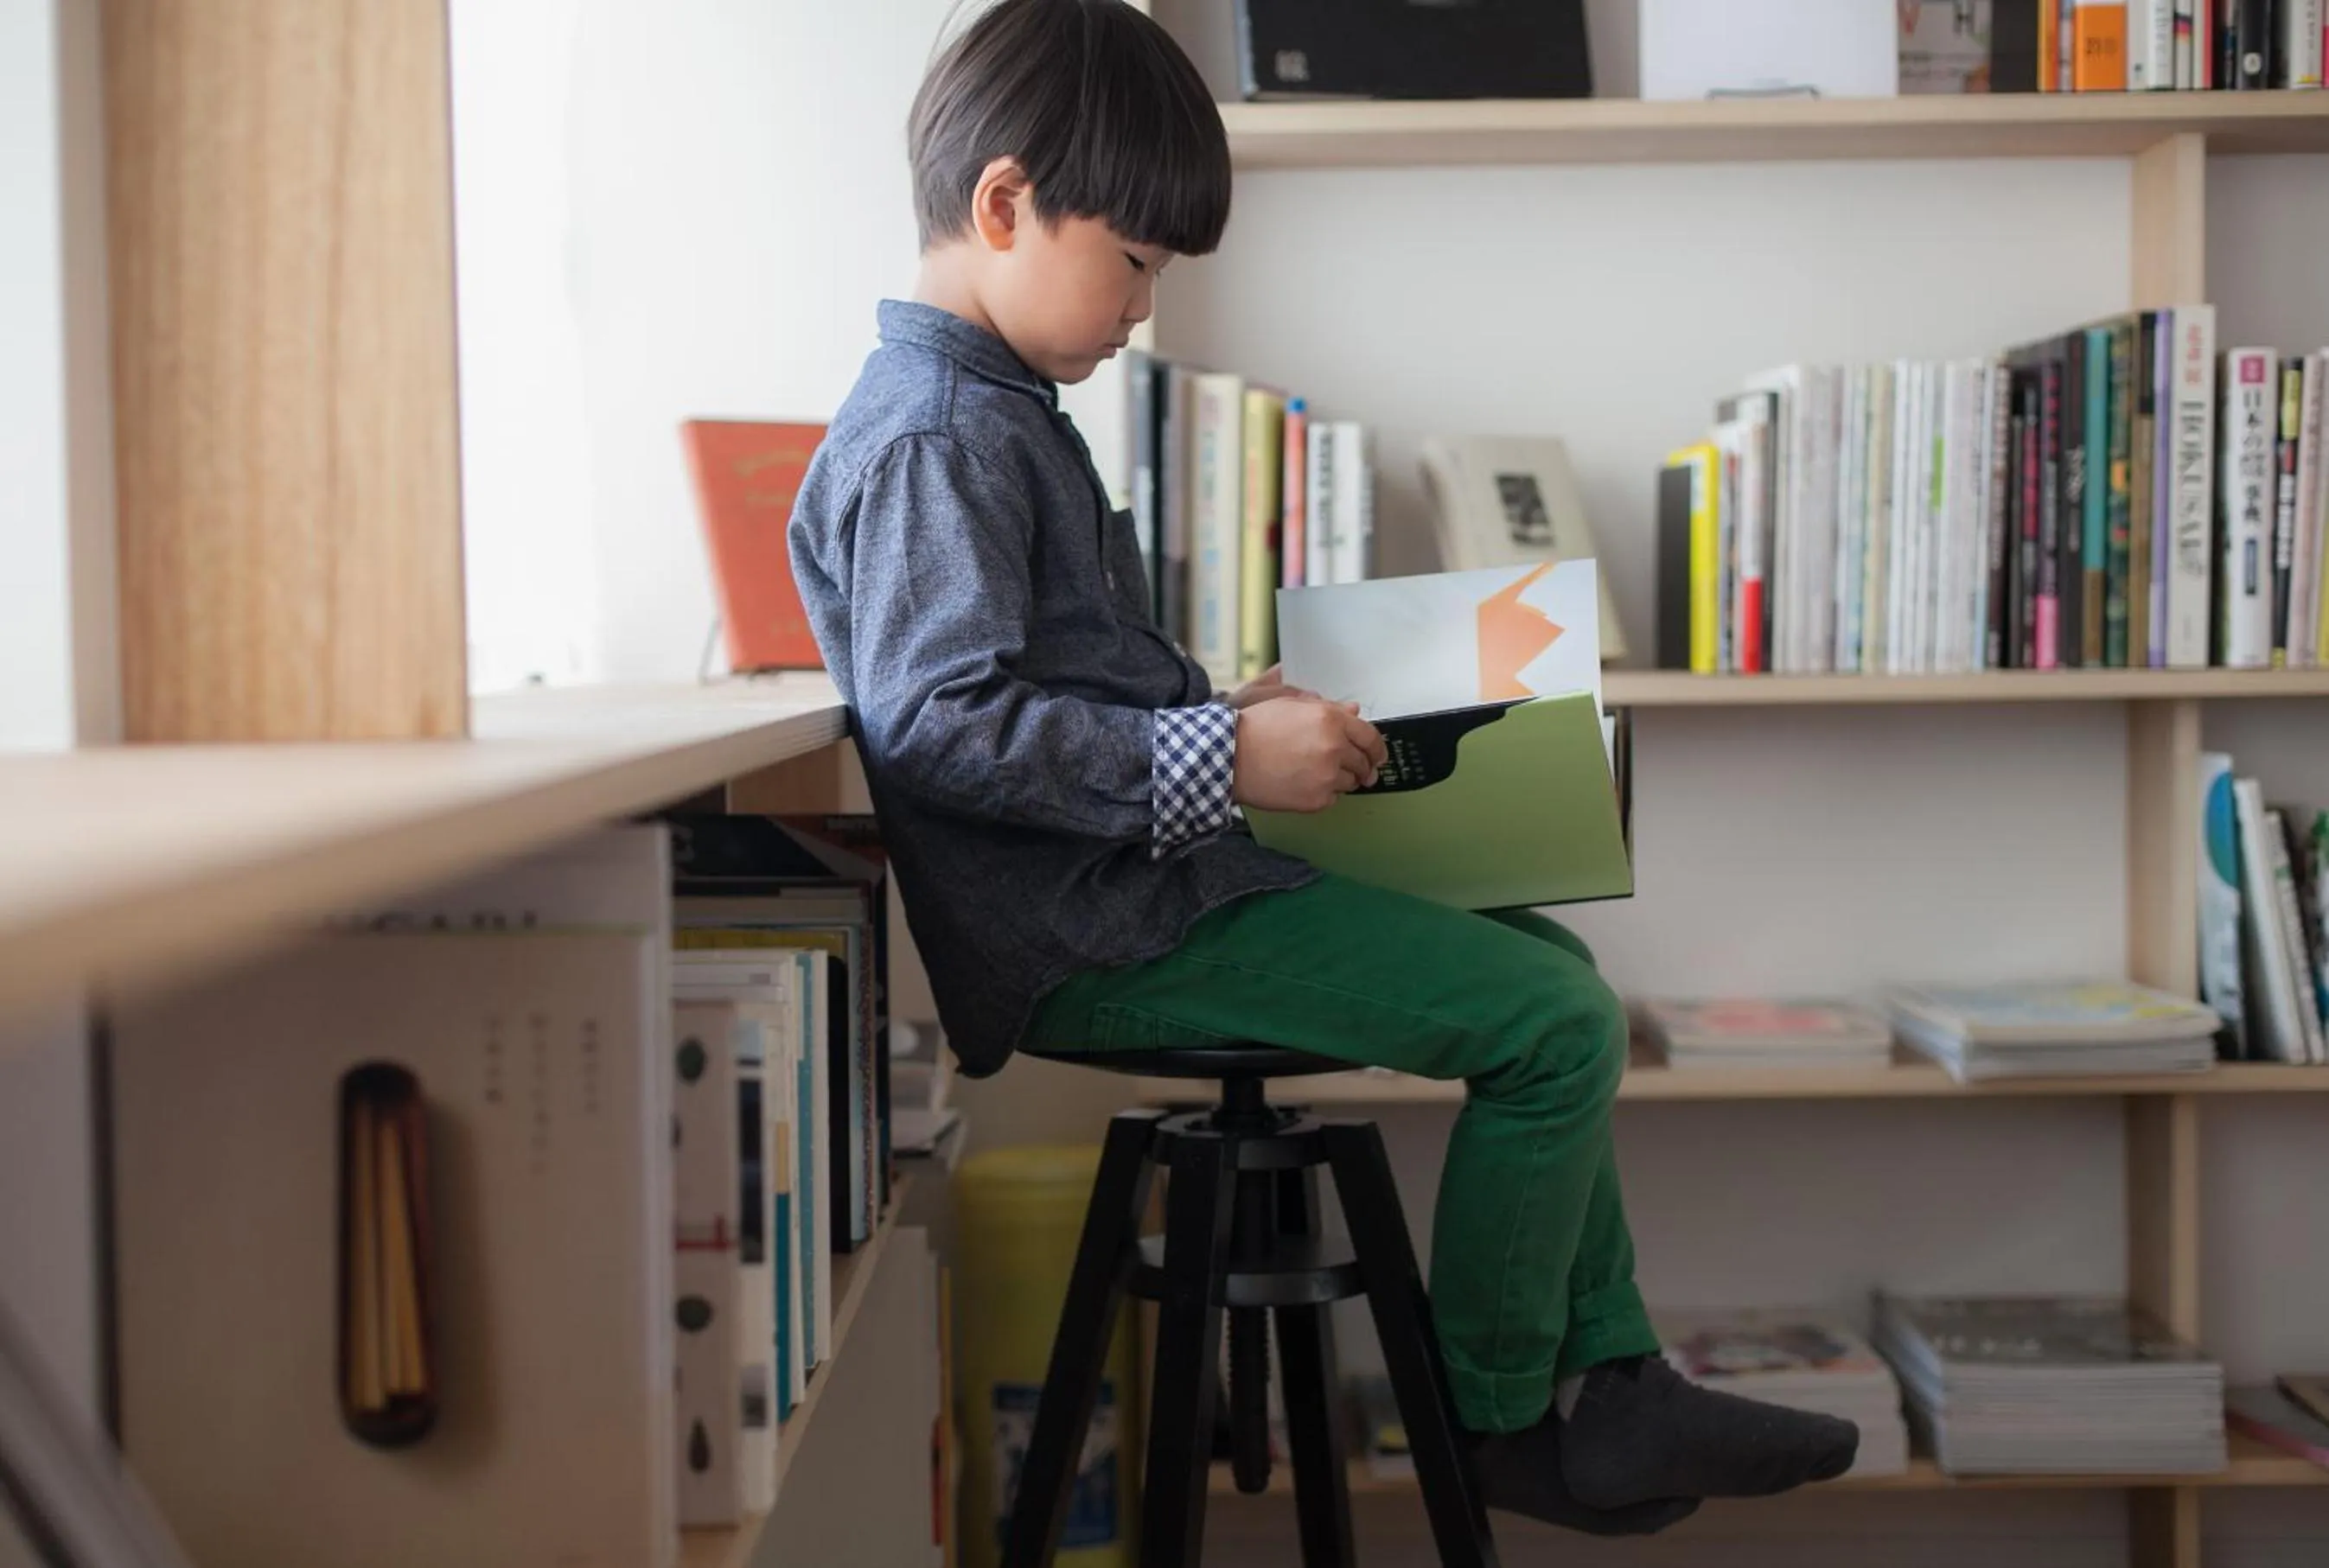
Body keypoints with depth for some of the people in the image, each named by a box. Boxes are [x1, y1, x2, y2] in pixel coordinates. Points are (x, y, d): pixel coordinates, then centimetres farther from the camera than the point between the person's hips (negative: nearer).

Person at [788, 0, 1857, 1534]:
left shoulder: (995, 413, 19)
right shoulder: (933, 437, -15)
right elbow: (938, 720, -26)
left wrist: (1217, 713, 9)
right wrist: (1217, 760, -25)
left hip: (1140, 887, 11)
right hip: (1095, 935, -11)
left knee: (1546, 964, 16)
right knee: (1555, 1021, -13)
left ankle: (1608, 1380, 19)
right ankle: (1500, 1419, 7)